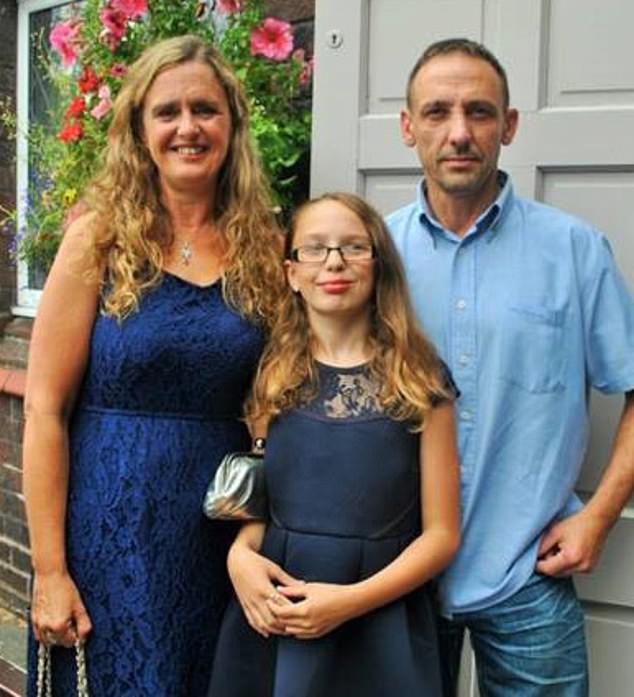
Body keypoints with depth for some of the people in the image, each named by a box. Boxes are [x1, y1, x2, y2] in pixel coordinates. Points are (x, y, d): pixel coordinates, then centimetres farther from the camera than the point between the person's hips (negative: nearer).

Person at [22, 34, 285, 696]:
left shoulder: (261, 247, 3)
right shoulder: (100, 238, -7)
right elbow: (45, 408, -8)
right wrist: (49, 569, -12)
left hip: (223, 536, 3)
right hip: (112, 533, -3)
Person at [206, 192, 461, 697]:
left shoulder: (420, 381, -5)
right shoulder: (272, 373, 3)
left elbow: (441, 533, -5)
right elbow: (255, 497, 9)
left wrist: (352, 600, -16)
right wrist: (240, 555, -11)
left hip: (377, 626, -2)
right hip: (270, 616, 3)